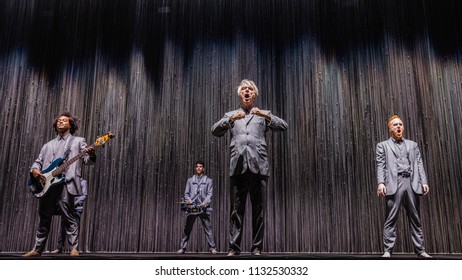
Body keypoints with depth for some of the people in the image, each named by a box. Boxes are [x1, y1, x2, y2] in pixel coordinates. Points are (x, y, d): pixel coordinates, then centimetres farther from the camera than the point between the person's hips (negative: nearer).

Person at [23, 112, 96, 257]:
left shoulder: (78, 141, 11)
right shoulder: (48, 145, 25)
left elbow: (87, 160, 1)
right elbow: (38, 161, 22)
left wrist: (91, 155, -23)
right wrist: (34, 170, -2)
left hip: (65, 183, -5)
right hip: (45, 185, 5)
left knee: (69, 217, -7)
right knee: (43, 218, 11)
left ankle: (74, 248, -3)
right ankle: (37, 249, 21)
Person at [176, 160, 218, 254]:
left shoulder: (208, 180, 14)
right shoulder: (190, 180, 18)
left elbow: (210, 194, 5)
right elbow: (186, 193, 13)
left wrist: (205, 202, -13)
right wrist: (188, 199, -9)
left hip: (203, 207, -1)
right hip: (192, 207, 1)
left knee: (208, 228, -5)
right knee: (187, 228, 2)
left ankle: (212, 248, -3)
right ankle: (182, 247, 8)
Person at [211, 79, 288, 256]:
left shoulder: (263, 114, 19)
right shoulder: (231, 115, 20)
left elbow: (283, 126, 4)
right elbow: (215, 131, 5)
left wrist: (265, 115, -12)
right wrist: (231, 119, -12)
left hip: (258, 165, 0)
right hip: (238, 166, 0)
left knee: (258, 208, 1)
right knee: (236, 208, -2)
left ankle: (257, 247, 5)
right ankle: (234, 247, 1)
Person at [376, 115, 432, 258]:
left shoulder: (412, 144, 23)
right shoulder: (383, 145, 14)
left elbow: (419, 164, 15)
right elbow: (381, 166, 3)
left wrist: (424, 182, 1)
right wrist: (381, 183, -11)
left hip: (412, 183, 3)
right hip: (394, 184, -3)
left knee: (415, 218, 5)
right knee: (391, 219, -5)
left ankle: (420, 250, 10)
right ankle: (387, 250, -5)